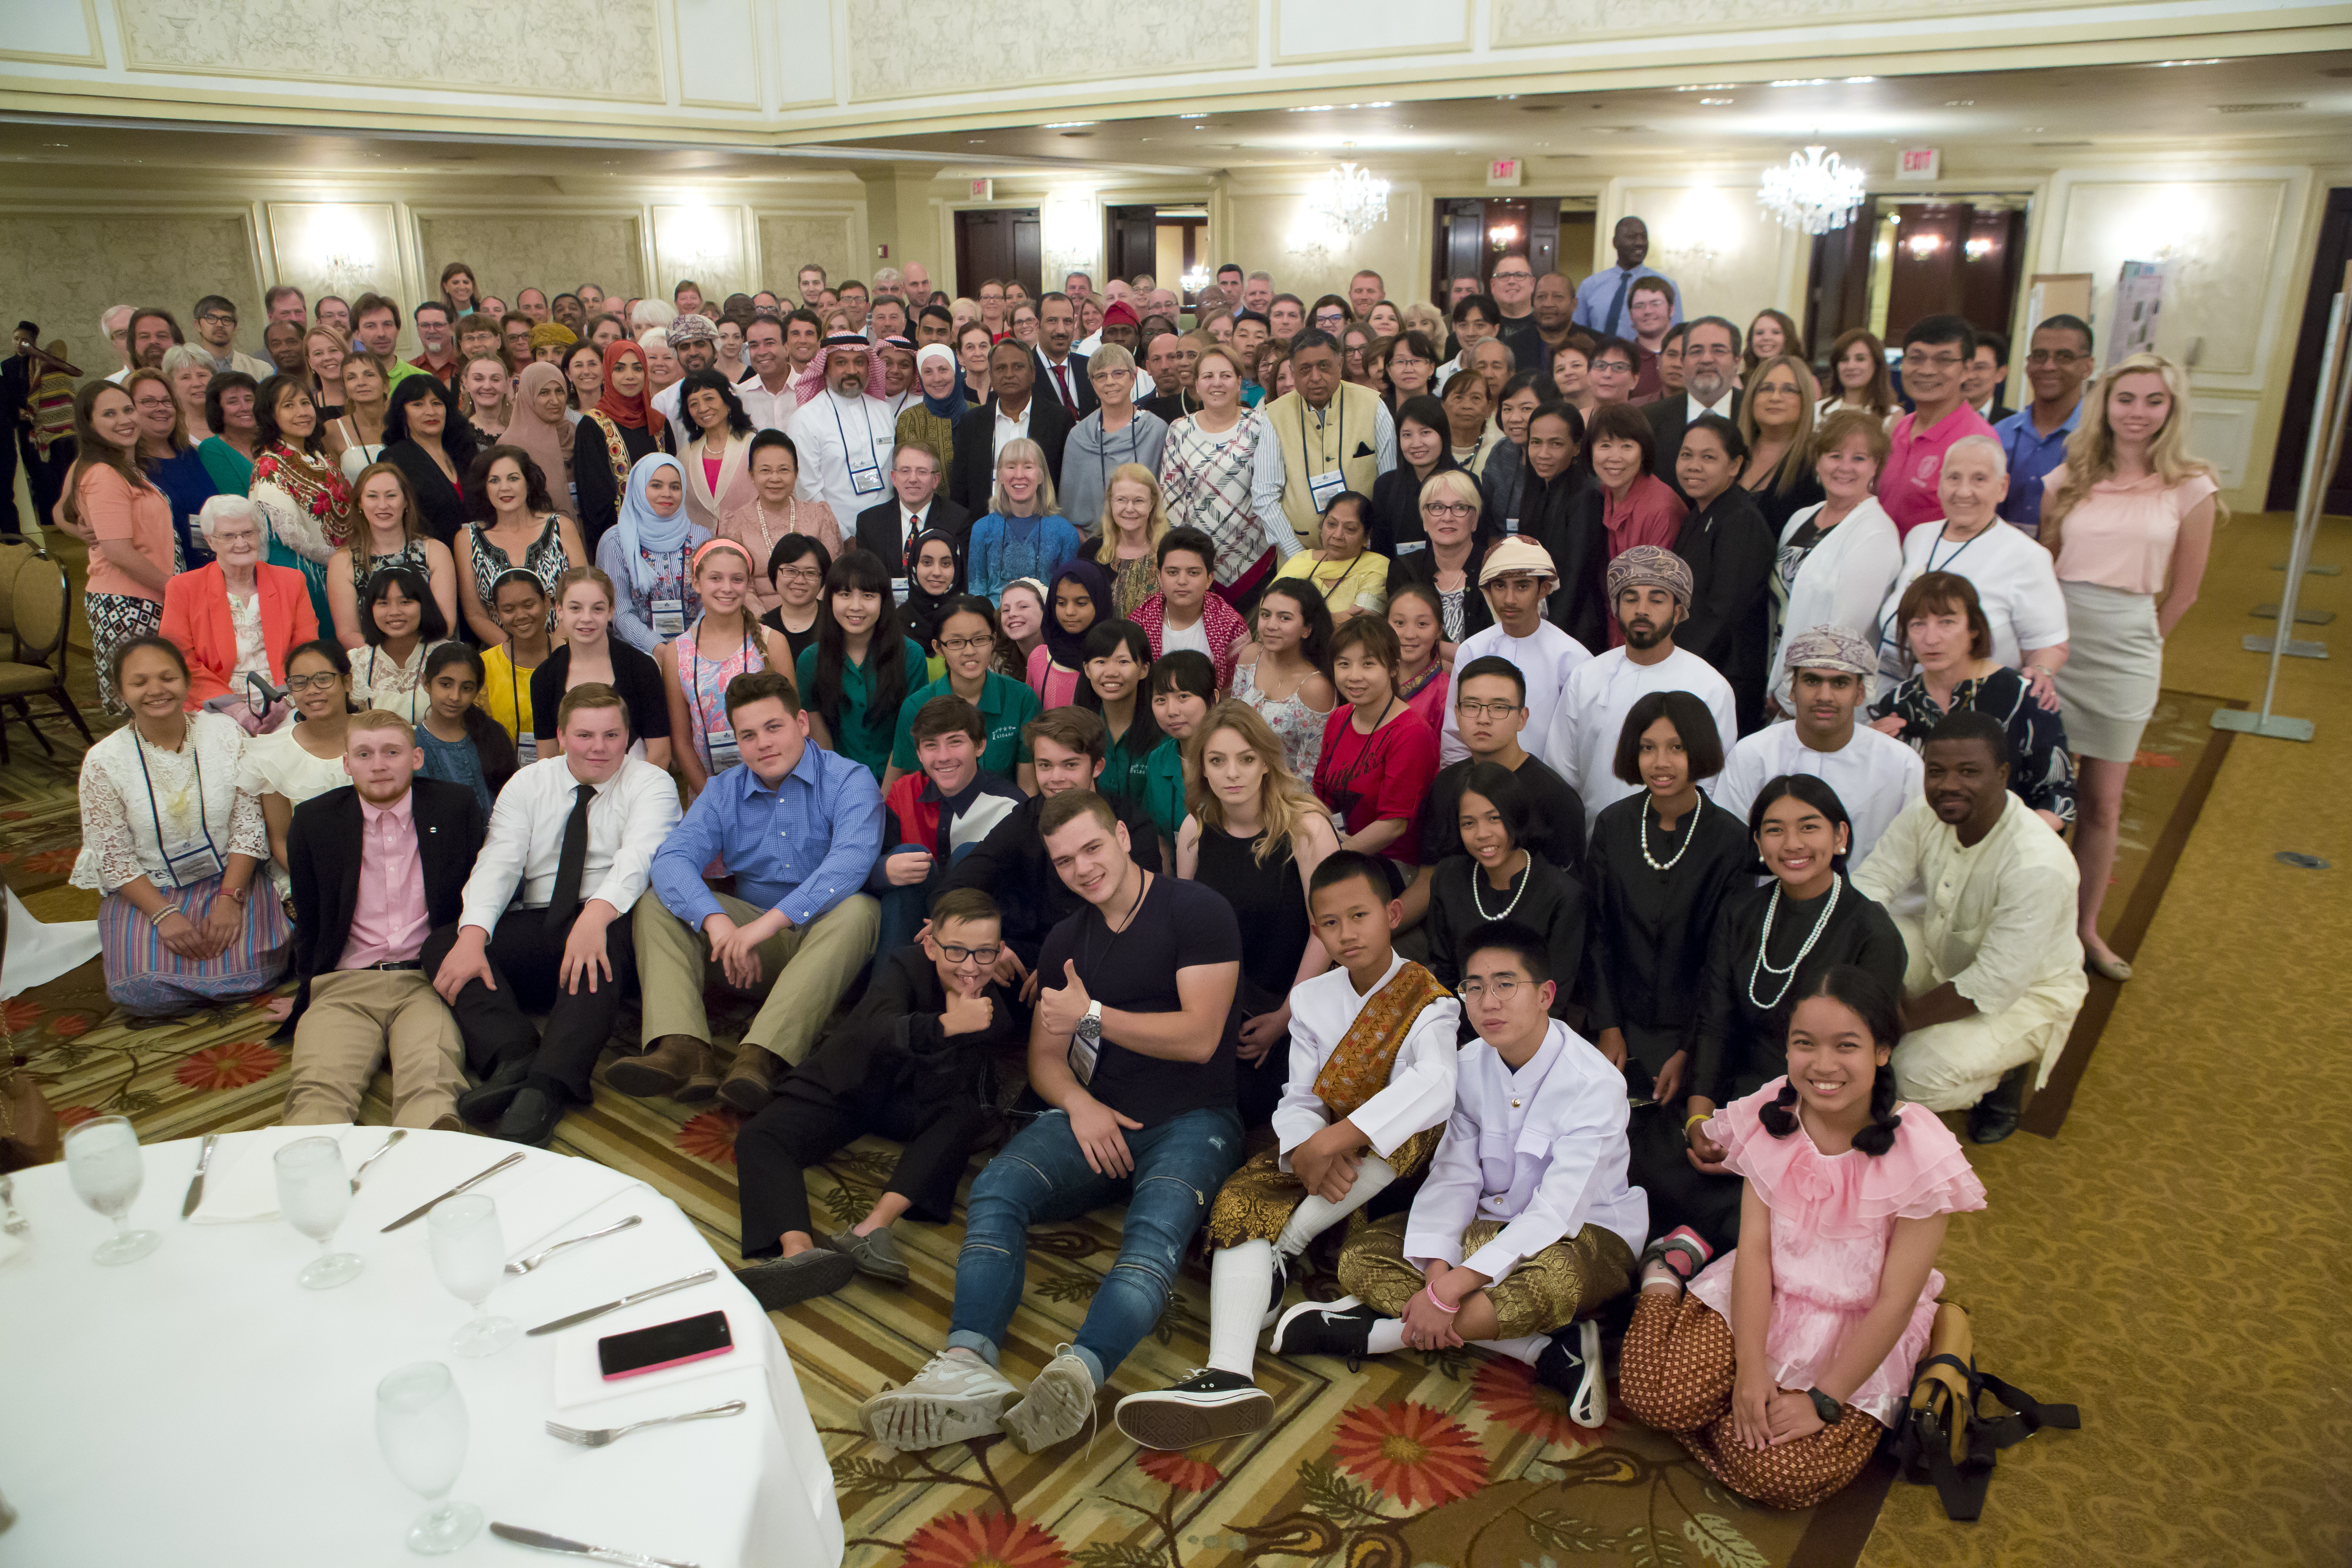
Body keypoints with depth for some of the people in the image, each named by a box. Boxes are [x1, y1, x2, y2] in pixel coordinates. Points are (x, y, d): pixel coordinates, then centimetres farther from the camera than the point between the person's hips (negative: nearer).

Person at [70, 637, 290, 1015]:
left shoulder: (225, 732, -6)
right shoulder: (103, 761, -9)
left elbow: (248, 822, -6)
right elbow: (114, 859, -6)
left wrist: (230, 899, -16)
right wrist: (164, 914, -19)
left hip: (230, 876, 1)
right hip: (146, 890, 0)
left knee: (253, 969, -23)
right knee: (145, 993, -22)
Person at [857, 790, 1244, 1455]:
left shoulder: (1197, 912, -3)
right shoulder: (1067, 940, 17)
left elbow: (1199, 1037, -10)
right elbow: (1044, 1058, 15)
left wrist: (1093, 1014, -7)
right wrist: (1079, 1103, -7)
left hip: (1191, 1120, -5)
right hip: (1095, 1117, 5)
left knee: (1159, 1222, -36)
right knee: (996, 1188, -24)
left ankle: (1077, 1374, -58)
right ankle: (968, 1369, -44)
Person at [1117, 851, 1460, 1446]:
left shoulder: (1427, 1001, -9)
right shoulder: (1310, 1000, 8)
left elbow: (1435, 1086, -31)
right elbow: (1299, 1100, -1)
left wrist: (1334, 1139, -40)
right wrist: (1306, 1152, -27)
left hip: (1395, 1166, -4)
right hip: (1317, 1157, 4)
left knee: (1415, 1121, -36)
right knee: (1240, 1201, -24)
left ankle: (1284, 1250, -24)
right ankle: (1227, 1378, -45)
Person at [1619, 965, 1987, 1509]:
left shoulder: (1920, 1156, -19)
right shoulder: (1770, 1119, -9)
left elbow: (1895, 1301, -16)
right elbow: (1754, 1248, -9)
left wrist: (1823, 1399, -17)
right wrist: (1750, 1369, -18)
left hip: (1856, 1336, -2)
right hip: (1760, 1302, 2)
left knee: (1777, 1473, -21)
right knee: (1657, 1393, -19)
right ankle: (1669, 1274, 9)